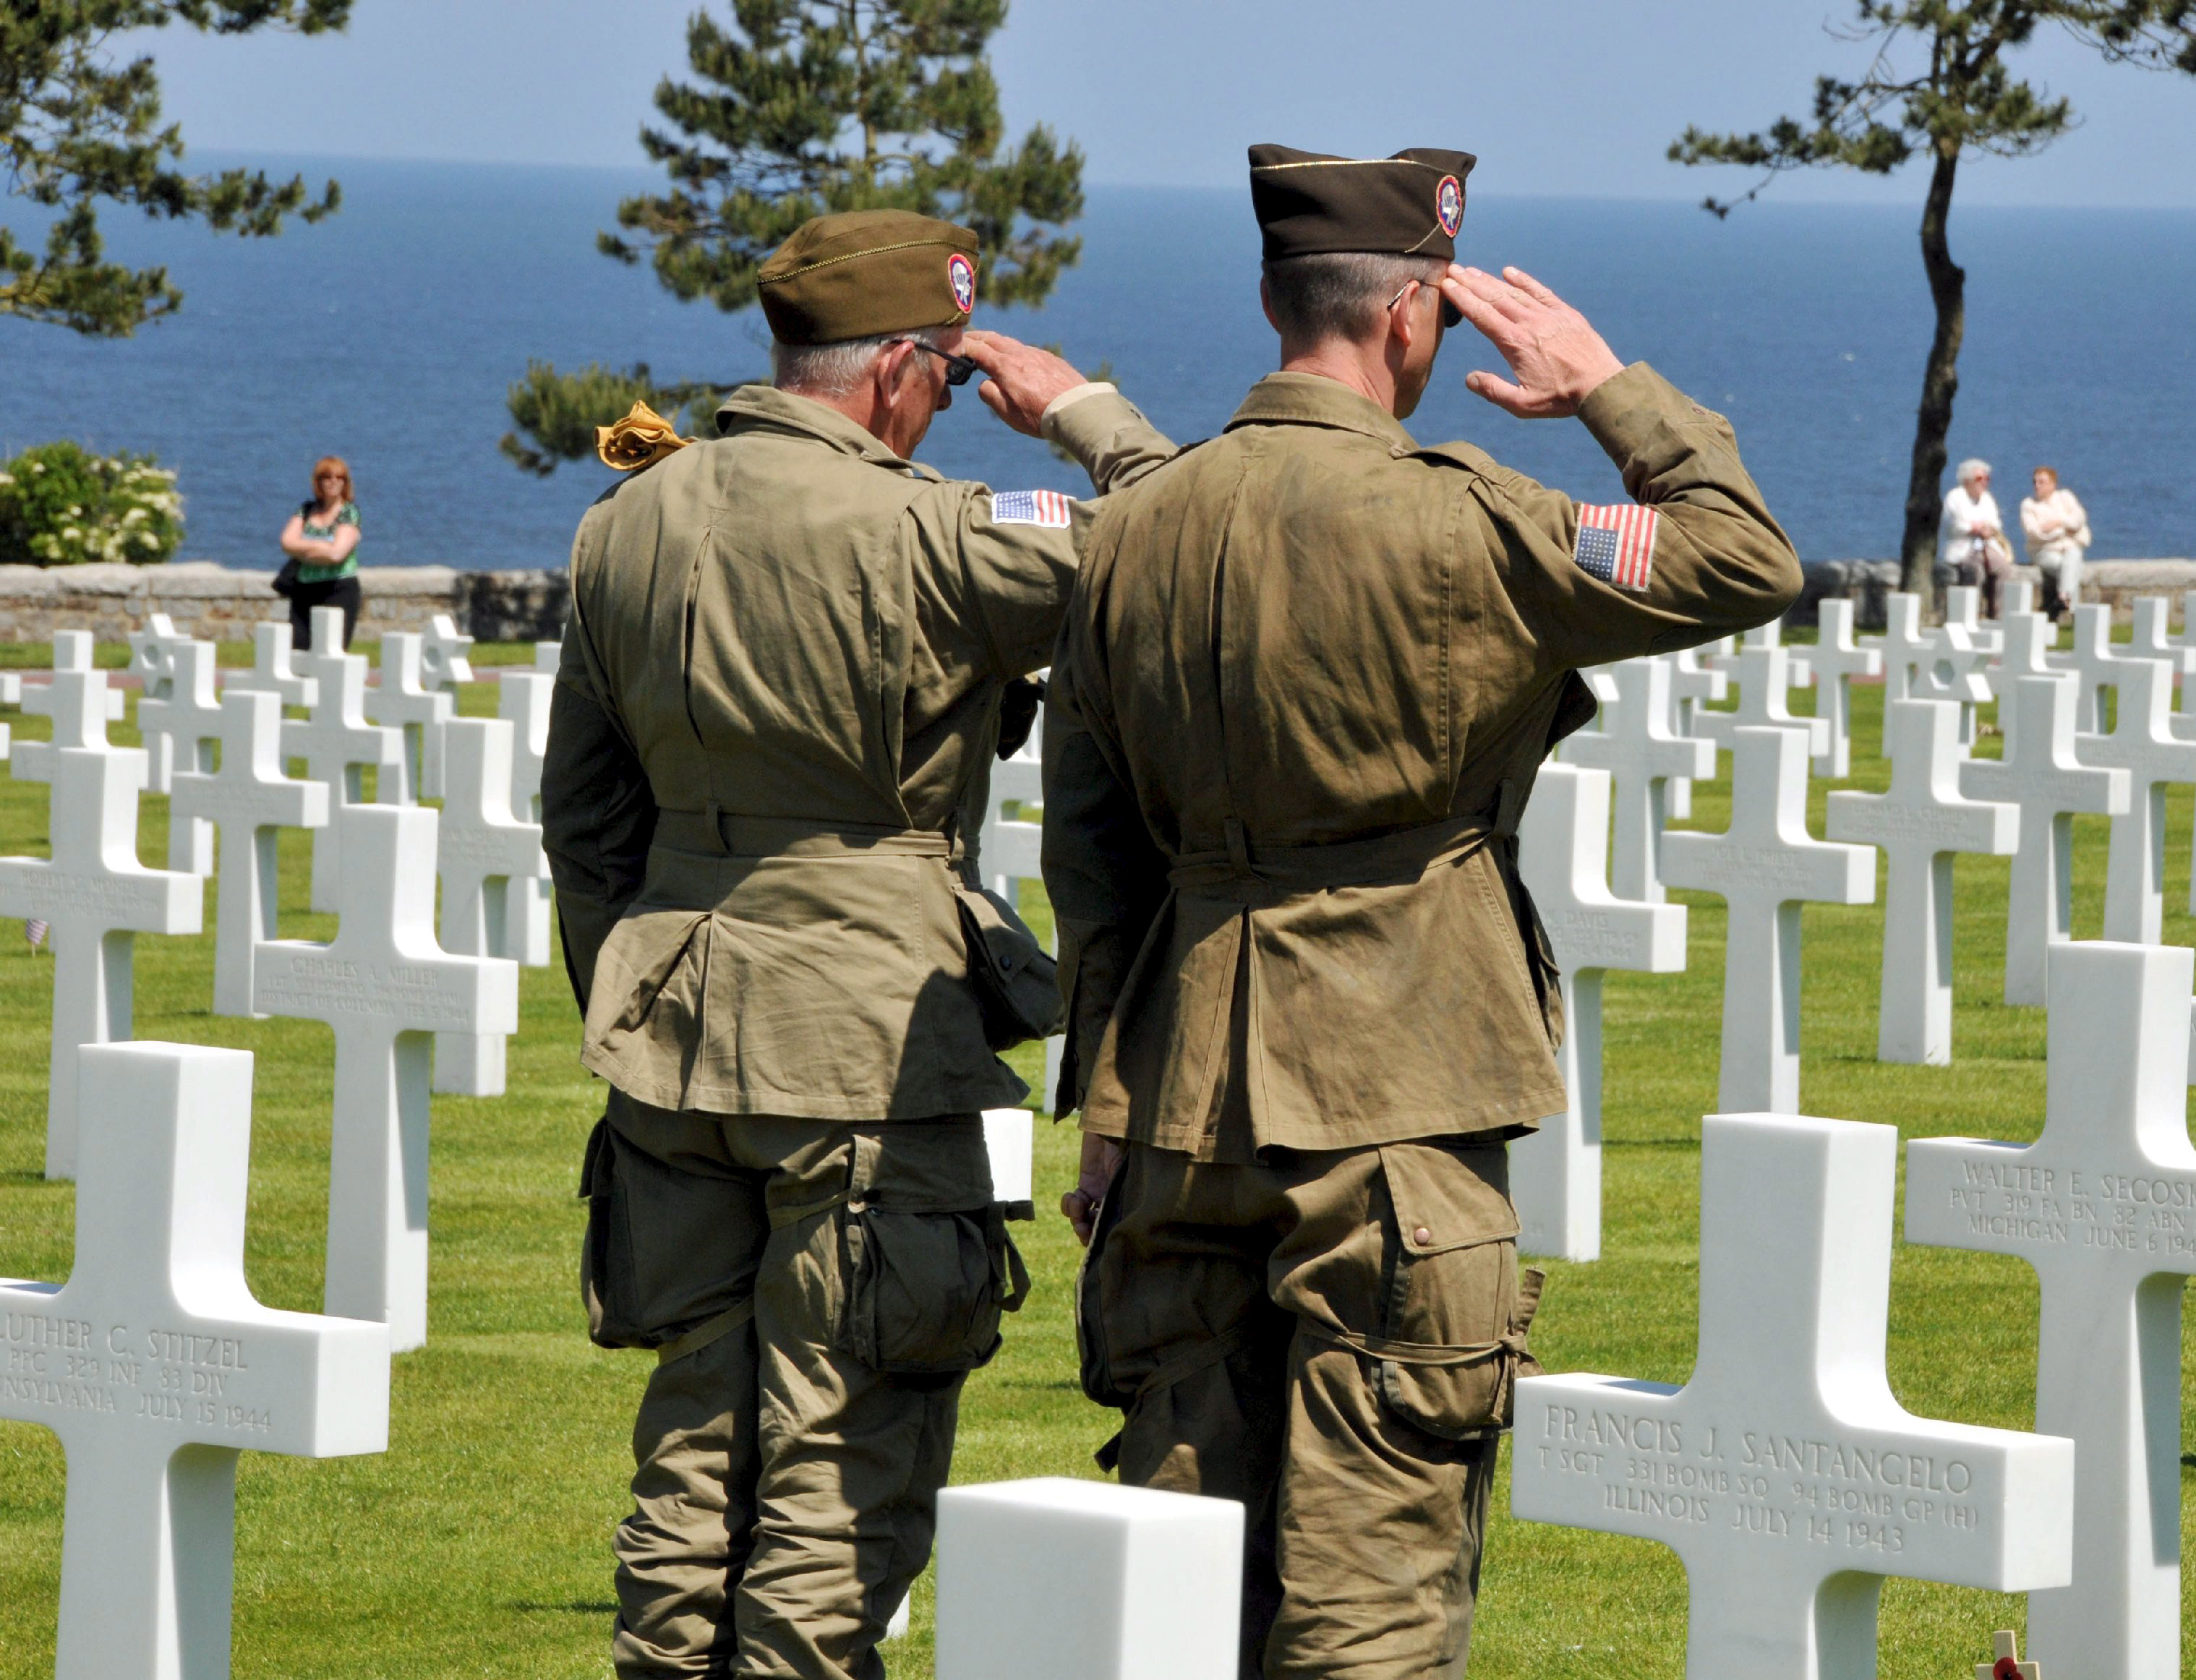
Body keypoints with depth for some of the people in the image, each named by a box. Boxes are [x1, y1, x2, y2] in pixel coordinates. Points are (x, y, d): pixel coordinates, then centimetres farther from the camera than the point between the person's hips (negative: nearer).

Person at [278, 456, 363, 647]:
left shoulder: (349, 513, -1)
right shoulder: (306, 511, 13)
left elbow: (336, 554, -14)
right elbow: (287, 543, 1)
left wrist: (303, 551, -2)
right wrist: (321, 547, -9)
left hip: (339, 590, -5)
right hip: (303, 592, 5)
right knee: (297, 652, -4)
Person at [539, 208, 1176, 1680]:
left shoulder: (630, 522, 7)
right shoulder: (916, 535, -16)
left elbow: (582, 802, 14)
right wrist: (1082, 413, -1)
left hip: (673, 1028, 7)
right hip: (871, 1045, -7)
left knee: (696, 1436, 15)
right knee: (842, 1459, 0)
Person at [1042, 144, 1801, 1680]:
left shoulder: (1139, 528, 7)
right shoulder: (1443, 521, -13)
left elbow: (1089, 838, 10)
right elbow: (1744, 562, -9)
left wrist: (1114, 1102, 16)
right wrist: (1611, 391, 4)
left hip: (1184, 1092, 6)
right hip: (1394, 1095, -6)